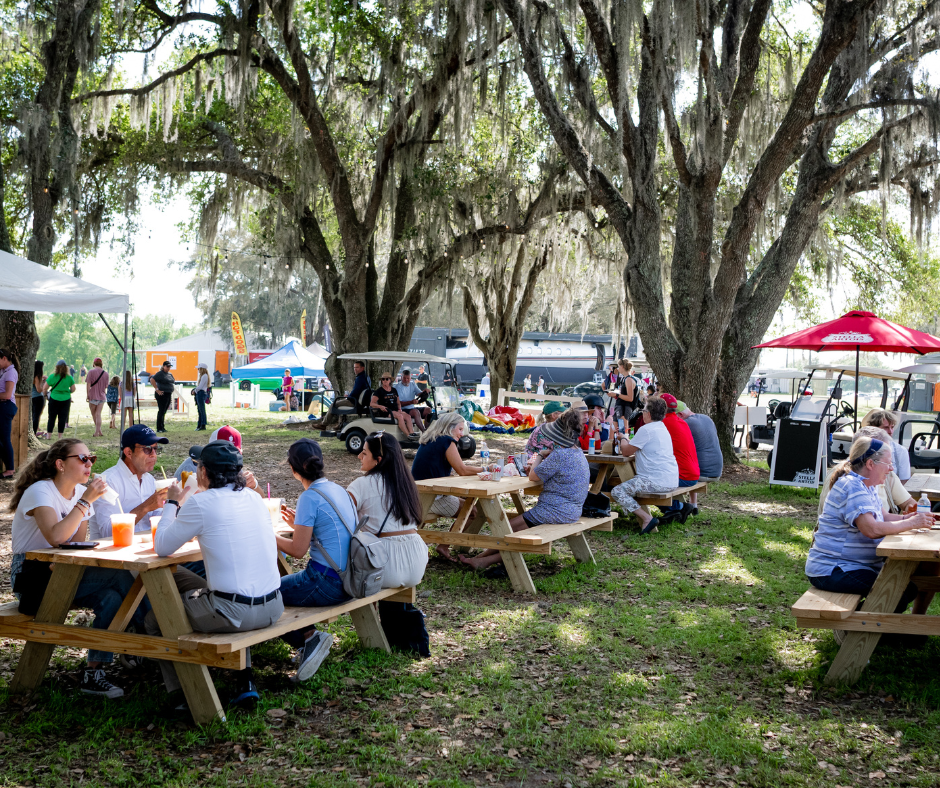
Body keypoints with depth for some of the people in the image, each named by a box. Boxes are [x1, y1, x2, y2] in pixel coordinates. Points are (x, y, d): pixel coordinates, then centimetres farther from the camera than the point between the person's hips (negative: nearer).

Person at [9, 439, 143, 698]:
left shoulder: (81, 492, 7)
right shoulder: (41, 491, -15)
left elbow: (78, 544, 4)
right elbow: (56, 537, -32)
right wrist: (86, 501, -27)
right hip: (31, 577, -7)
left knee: (111, 597, -23)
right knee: (118, 574, -24)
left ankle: (94, 674, -13)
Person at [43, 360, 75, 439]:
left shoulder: (52, 376, -6)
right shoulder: (69, 377, -2)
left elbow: (44, 388, -3)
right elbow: (73, 389, 5)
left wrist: (45, 394, 16)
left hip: (54, 399, -1)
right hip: (66, 399, 1)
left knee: (52, 418, 7)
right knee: (63, 418, 5)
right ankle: (60, 436, 6)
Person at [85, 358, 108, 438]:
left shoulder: (91, 372, -7)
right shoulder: (105, 374, 6)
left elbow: (88, 384, -9)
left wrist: (87, 395, -2)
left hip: (93, 396, -3)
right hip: (102, 396, 3)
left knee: (94, 415, 10)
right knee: (98, 414, 3)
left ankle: (99, 432, 11)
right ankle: (97, 432, -4)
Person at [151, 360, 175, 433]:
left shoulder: (170, 374, 16)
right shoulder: (160, 373, -9)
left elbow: (173, 382, 31)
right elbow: (152, 380, -20)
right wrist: (157, 390, -22)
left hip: (169, 394, 8)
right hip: (162, 394, -8)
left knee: (164, 411, 12)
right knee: (161, 411, -7)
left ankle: (162, 427, 18)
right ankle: (159, 428, -5)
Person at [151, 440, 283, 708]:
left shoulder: (201, 503, -10)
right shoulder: (253, 498, 8)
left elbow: (162, 547, 0)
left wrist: (172, 503, 13)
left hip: (233, 612, -6)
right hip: (273, 607, 6)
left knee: (155, 618, 14)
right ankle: (245, 681, 28)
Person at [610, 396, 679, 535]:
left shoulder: (646, 430, -12)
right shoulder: (663, 428, 18)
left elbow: (626, 452, -6)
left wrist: (623, 438, 12)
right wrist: (626, 440, 26)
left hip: (658, 481, -10)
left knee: (617, 492, -12)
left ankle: (647, 518, -19)